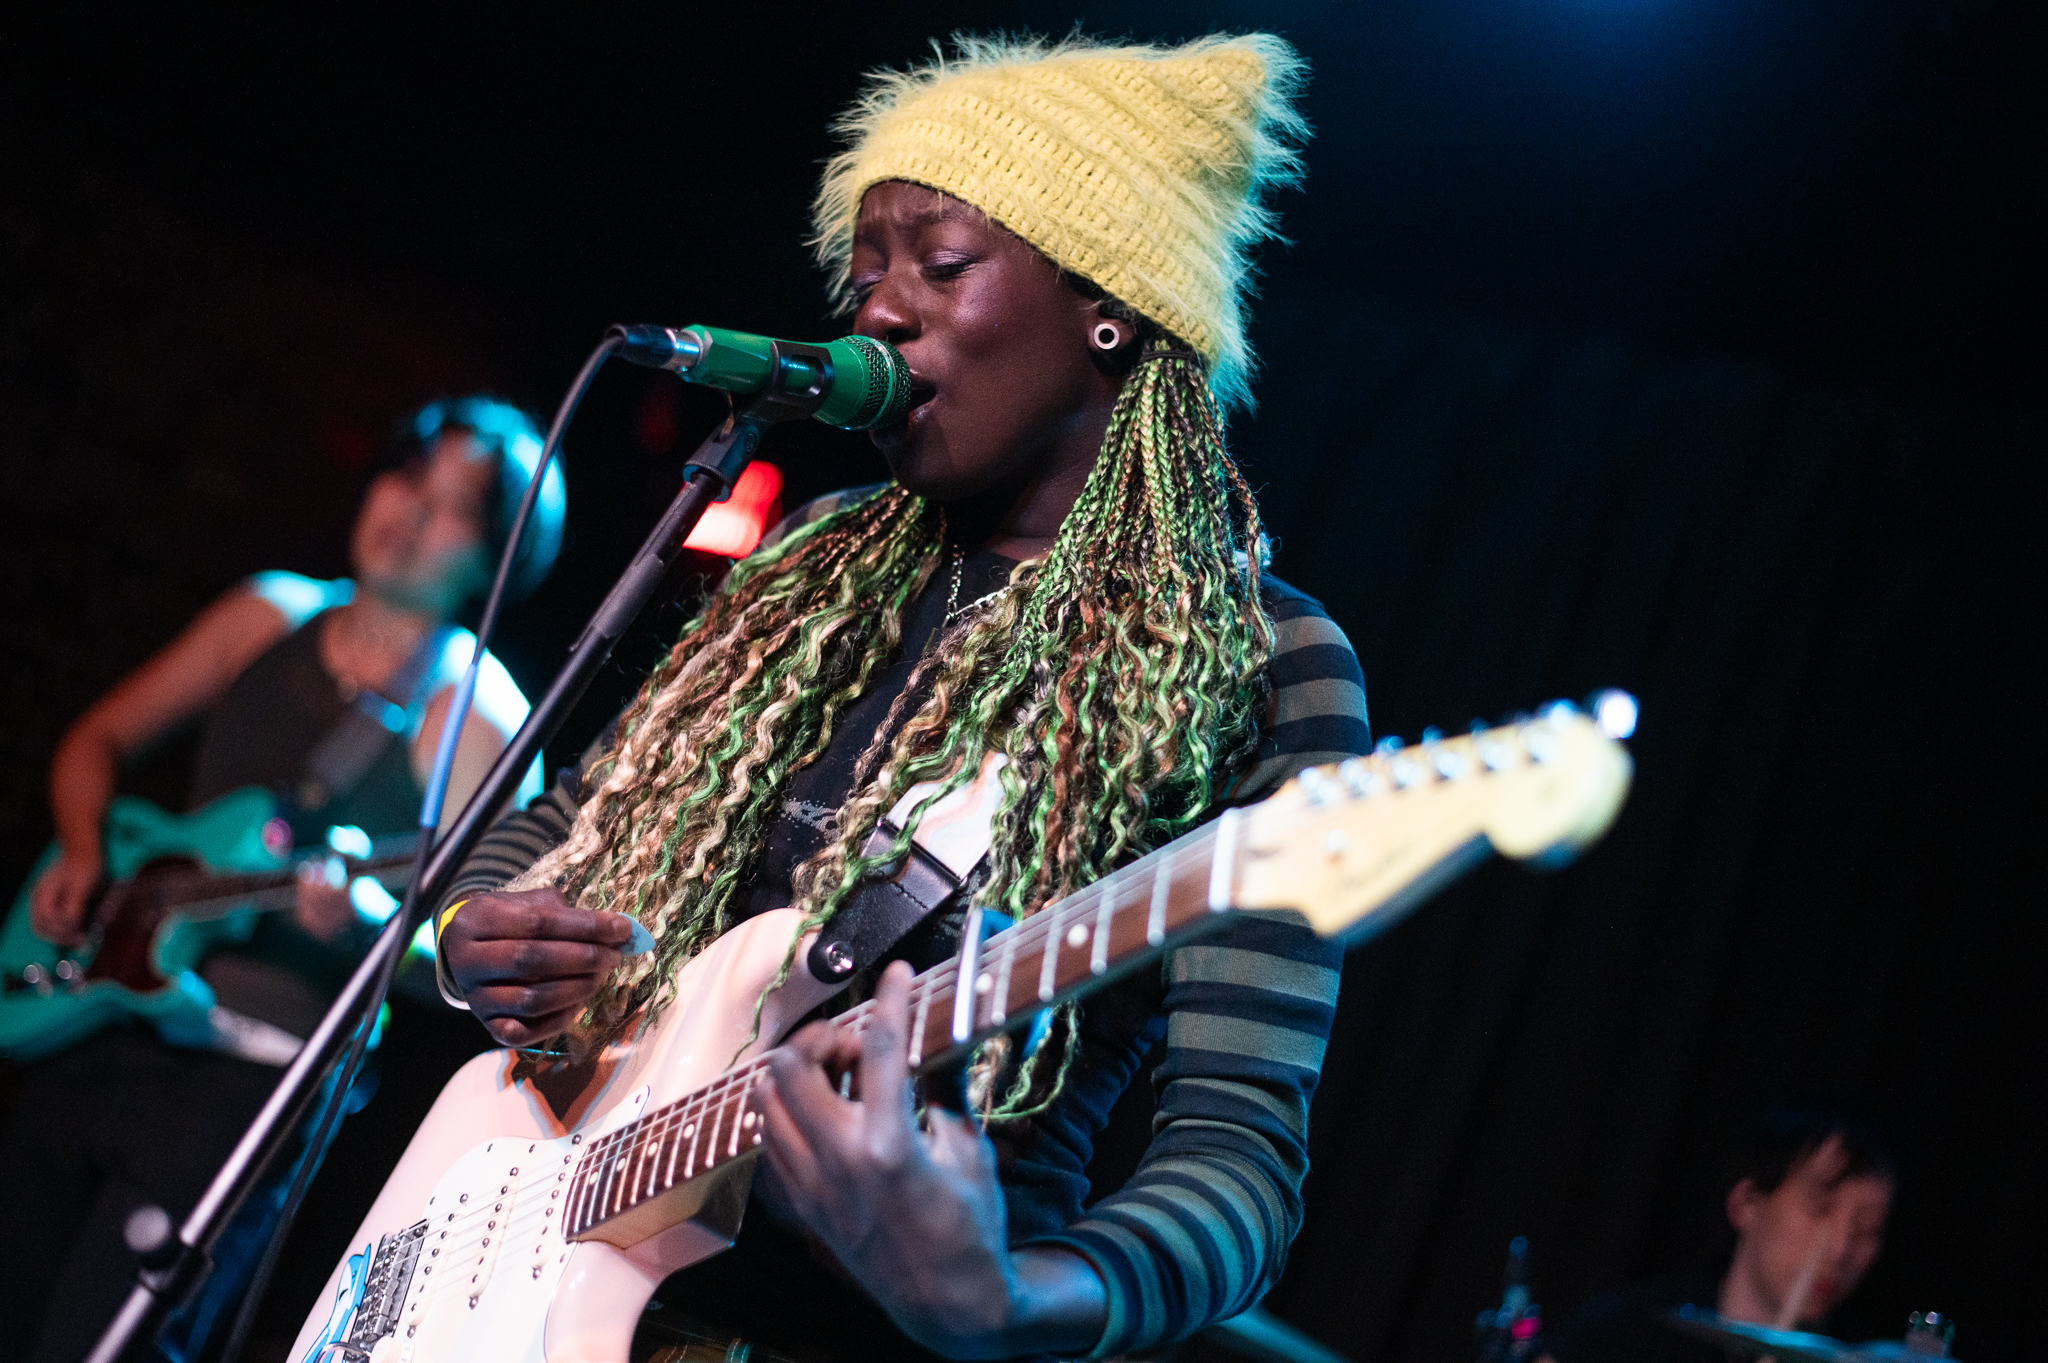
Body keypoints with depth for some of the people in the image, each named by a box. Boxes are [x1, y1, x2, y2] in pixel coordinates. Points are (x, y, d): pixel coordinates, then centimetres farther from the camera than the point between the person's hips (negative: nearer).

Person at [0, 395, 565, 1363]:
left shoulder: (477, 718, -7)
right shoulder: (274, 615, 9)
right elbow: (98, 741, 19)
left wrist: (354, 923, -28)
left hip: (243, 1082, -6)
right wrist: (82, 858, 1)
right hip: (98, 1025, 6)